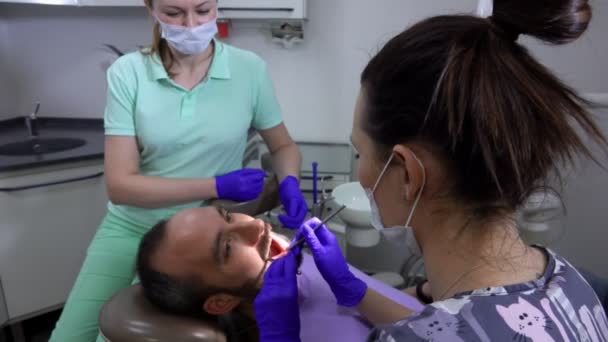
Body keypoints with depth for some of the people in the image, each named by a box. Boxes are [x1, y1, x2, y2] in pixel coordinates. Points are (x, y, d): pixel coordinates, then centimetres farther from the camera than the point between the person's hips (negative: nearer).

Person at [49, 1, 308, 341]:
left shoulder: (250, 70, -9)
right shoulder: (128, 72, -11)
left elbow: (283, 145, 5)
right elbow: (120, 185, -14)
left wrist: (289, 184, -17)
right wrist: (217, 186, -23)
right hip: (129, 229, 2)